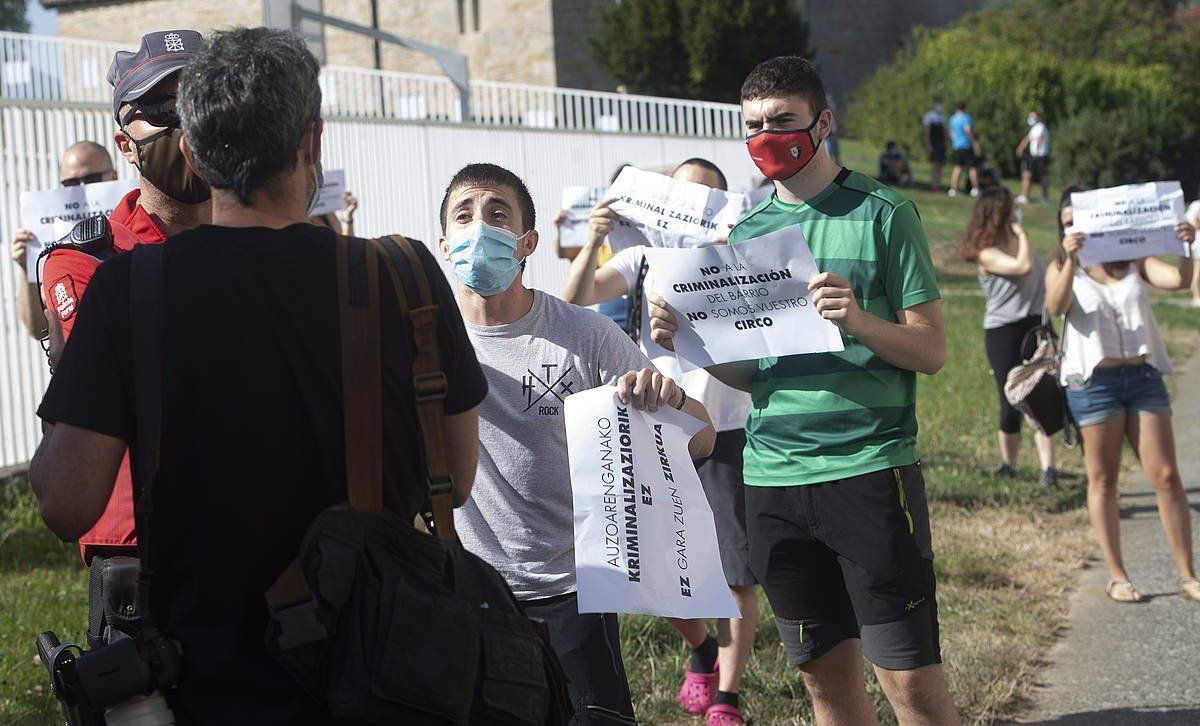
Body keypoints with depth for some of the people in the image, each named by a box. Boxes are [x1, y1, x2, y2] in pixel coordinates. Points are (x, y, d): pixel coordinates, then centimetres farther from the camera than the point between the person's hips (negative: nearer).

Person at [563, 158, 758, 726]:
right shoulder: (643, 259, 5)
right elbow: (578, 297, -9)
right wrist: (592, 242, -27)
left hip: (726, 434, -1)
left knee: (737, 577, -1)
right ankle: (702, 653, 37)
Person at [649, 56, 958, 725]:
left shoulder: (882, 213, -1)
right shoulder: (746, 232, 12)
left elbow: (932, 351, -3)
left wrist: (860, 322, -22)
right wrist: (687, 341, -4)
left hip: (870, 468, -4)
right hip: (774, 477, 4)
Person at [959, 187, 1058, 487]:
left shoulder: (1016, 241, 12)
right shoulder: (986, 254, -12)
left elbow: (1043, 275, 24)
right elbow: (1024, 267, -26)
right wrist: (1021, 232, -13)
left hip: (1036, 326, 6)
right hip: (1004, 331, -6)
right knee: (1012, 404, 0)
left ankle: (1048, 469, -8)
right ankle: (1008, 466, 19)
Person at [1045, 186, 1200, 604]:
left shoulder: (1133, 261, 10)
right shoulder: (1062, 269, 4)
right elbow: (1056, 307, -17)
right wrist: (1071, 261, -30)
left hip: (1143, 375, 2)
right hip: (1094, 380, -2)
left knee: (1166, 476, 0)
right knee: (1103, 480, 4)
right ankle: (1116, 577, 12)